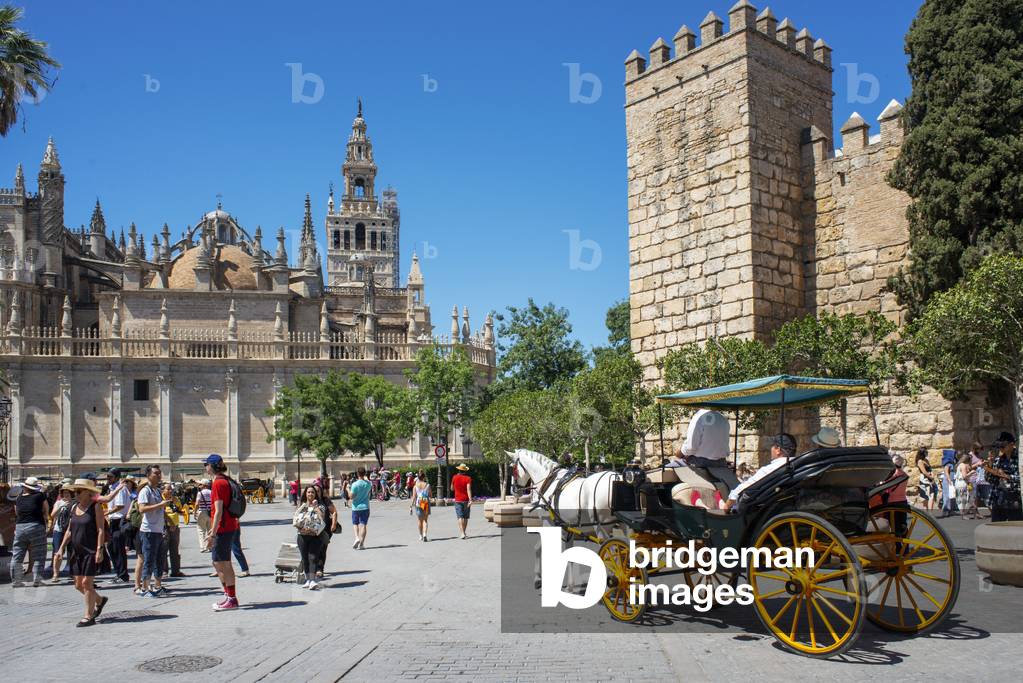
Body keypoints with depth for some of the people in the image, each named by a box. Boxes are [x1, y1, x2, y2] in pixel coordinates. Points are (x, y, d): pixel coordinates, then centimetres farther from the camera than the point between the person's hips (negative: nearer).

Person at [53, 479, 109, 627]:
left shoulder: (95, 507, -8)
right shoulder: (74, 507, 11)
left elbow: (101, 530, -12)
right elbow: (69, 530, 17)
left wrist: (99, 550, -18)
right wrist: (62, 548, 12)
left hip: (91, 551, -7)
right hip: (77, 552, 7)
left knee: (87, 583, -7)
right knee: (78, 584, 9)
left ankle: (89, 616, 3)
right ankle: (99, 600, 32)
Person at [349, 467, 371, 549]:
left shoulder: (355, 484, -15)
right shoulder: (368, 484, -1)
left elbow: (351, 496, -15)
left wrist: (348, 489, 2)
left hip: (356, 507, -2)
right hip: (365, 507, 2)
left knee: (355, 524, 16)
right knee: (363, 525, 2)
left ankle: (357, 538, -5)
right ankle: (361, 544, 0)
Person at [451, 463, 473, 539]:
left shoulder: (455, 478, 1)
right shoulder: (468, 478, -6)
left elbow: (452, 489, 14)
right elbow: (468, 489, -17)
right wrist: (470, 500, -22)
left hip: (458, 500, 0)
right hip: (466, 500, 0)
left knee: (460, 517, -4)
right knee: (466, 517, 14)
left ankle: (462, 533, -17)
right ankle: (463, 532, 24)